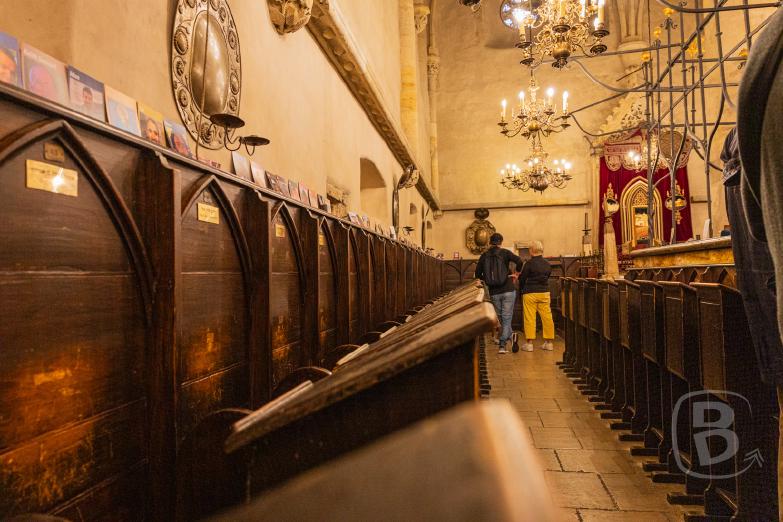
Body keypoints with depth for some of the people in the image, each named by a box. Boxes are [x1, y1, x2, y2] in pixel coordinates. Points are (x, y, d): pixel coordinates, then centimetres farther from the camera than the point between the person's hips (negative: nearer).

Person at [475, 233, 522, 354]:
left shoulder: (484, 256, 5)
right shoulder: (505, 252, -2)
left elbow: (478, 274, 5)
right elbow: (519, 261, -17)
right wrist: (516, 273, -1)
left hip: (494, 292, 2)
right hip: (508, 290, -2)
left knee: (500, 318, 16)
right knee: (506, 318, 1)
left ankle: (511, 335, 13)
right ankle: (502, 345, -7)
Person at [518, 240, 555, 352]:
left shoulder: (529, 264, -9)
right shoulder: (547, 264, 6)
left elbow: (522, 278, -2)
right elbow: (547, 278, 14)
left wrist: (521, 290, 15)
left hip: (530, 293, -5)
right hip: (544, 292, 5)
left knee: (529, 318, -1)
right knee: (547, 317, 7)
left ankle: (529, 343, 1)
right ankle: (548, 342, 13)